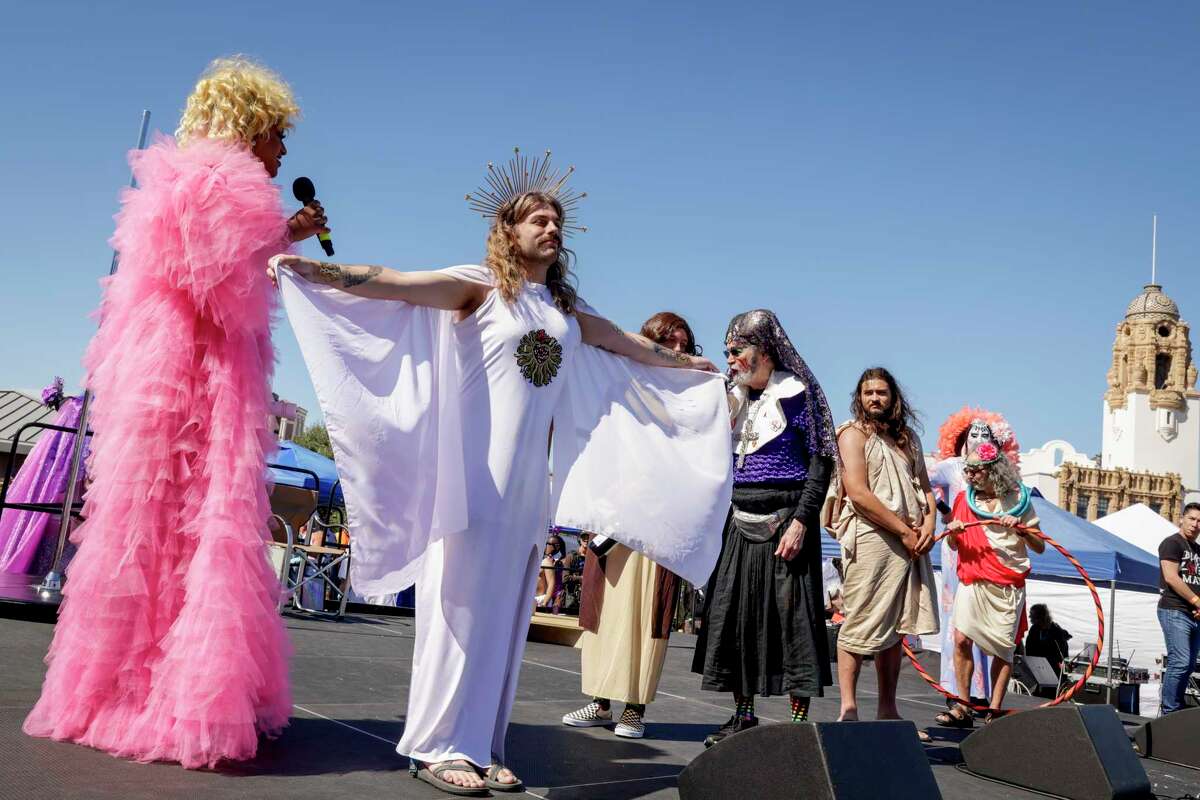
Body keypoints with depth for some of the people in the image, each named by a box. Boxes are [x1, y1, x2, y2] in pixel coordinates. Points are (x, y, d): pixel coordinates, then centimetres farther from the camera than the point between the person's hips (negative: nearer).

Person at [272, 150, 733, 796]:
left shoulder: (566, 308, 17)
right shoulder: (481, 285, 0)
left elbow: (634, 348, 32)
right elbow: (385, 282, -11)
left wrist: (688, 365, 44)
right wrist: (313, 268, -23)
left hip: (530, 478, 6)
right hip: (476, 470, -5)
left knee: (505, 610, 5)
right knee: (462, 601, -5)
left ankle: (481, 746, 12)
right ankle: (440, 746, 3)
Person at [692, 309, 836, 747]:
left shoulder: (796, 393, -5)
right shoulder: (734, 397, 13)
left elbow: (821, 461, -10)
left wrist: (801, 521, -17)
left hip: (784, 520, -7)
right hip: (741, 522, 7)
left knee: (791, 615, -5)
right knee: (733, 615, 7)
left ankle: (798, 721, 2)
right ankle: (743, 715, 17)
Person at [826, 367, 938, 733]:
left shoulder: (907, 437, 21)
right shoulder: (853, 433, 0)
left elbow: (925, 487, 22)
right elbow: (859, 493, -11)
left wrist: (928, 524, 1)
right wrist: (904, 531, -11)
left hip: (909, 543, 7)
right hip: (869, 539, -7)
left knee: (896, 630, 8)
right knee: (860, 627, -7)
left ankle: (887, 710, 13)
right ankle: (848, 710, -4)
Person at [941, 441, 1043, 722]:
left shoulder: (1018, 500, 1)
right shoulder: (964, 499, 7)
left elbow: (1039, 547, 3)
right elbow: (953, 546, 15)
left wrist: (1020, 529, -15)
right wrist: (953, 533, -7)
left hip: (1008, 583, -1)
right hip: (972, 580, 2)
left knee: (1004, 647, 0)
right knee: (962, 639, -10)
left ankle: (995, 709, 8)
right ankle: (963, 705, -2)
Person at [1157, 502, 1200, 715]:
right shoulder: (1172, 543, -3)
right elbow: (1171, 578, -13)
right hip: (1175, 611, -8)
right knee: (1180, 662, -14)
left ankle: (1176, 708, 15)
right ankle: (1169, 711, -9)